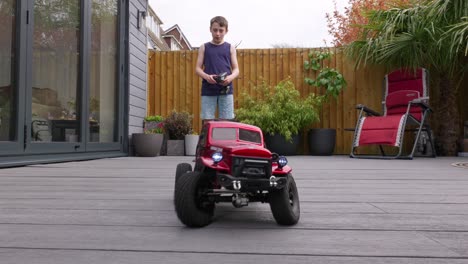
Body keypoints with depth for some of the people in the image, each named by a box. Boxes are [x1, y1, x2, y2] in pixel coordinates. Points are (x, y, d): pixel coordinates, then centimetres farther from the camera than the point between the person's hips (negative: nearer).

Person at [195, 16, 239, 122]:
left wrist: (231, 77, -13)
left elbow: (236, 69, 10)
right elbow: (198, 68, 7)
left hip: (226, 90, 0)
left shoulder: (230, 48, 12)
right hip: (208, 90, 0)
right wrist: (206, 76, -14)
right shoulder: (204, 47, 11)